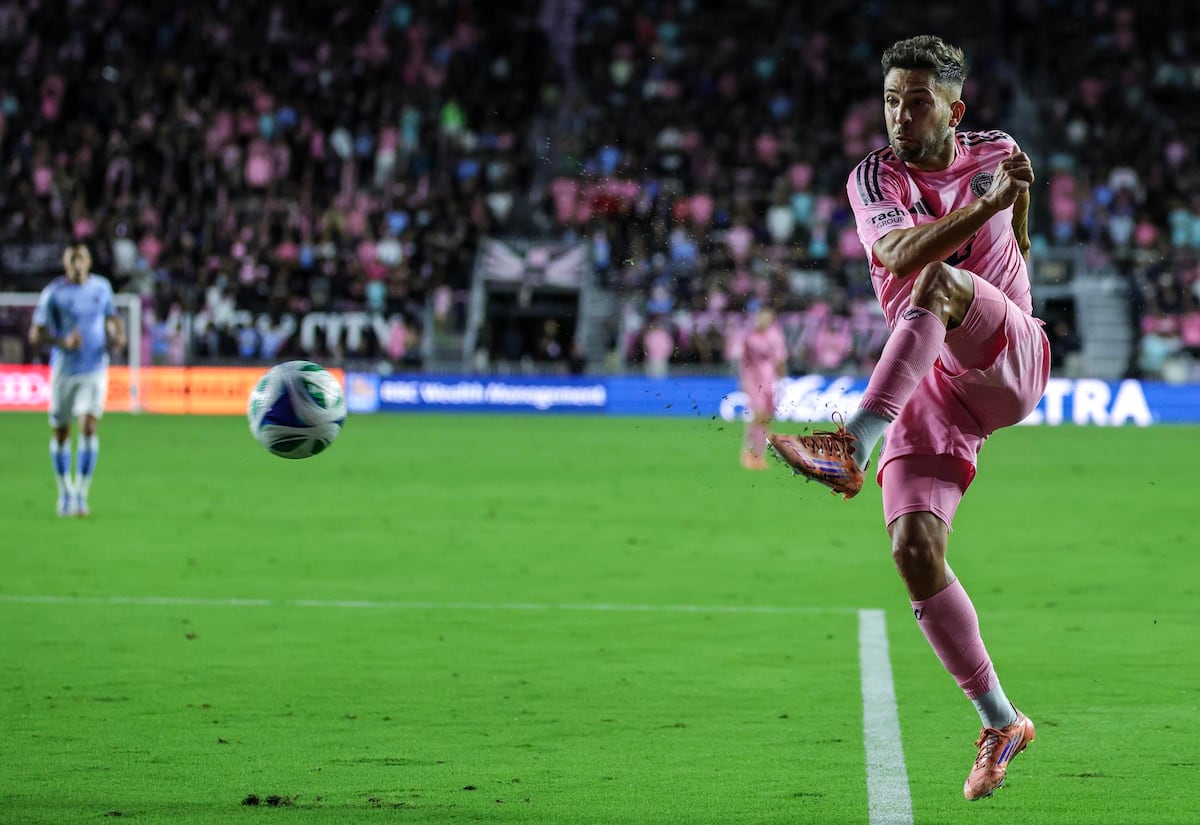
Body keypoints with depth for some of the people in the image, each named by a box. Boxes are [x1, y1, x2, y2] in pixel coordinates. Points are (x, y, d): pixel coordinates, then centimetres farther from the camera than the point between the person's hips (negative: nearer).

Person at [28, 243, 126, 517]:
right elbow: (35, 335, -8)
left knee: (89, 427, -15)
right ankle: (65, 492, 26)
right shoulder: (53, 293, -7)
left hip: (95, 369, 1)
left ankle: (81, 493, -10)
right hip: (64, 369, -1)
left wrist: (119, 336, 1)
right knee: (61, 433, 7)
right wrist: (62, 342, -25)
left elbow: (111, 317, 22)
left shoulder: (102, 286, 4)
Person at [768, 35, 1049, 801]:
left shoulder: (998, 154, 6)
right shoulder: (875, 177, -2)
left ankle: (852, 446, -48)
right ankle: (1000, 724, 2)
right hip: (928, 388, 2)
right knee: (915, 552, -13)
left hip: (1011, 361, -1)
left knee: (939, 280, -32)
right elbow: (899, 249, -26)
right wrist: (985, 205, -36)